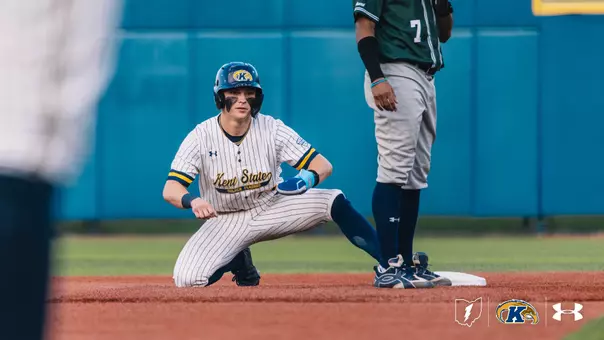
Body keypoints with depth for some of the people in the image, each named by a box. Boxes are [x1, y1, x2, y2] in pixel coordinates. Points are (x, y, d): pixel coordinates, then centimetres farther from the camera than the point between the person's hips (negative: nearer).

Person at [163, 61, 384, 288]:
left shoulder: (272, 129, -14)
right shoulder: (201, 137, -17)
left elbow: (323, 165, -15)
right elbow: (170, 190, -23)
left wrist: (308, 178, -41)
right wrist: (192, 201, -47)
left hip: (272, 208, 0)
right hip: (227, 222, 0)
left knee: (335, 201, -25)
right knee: (187, 278, -22)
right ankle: (237, 261, 11)